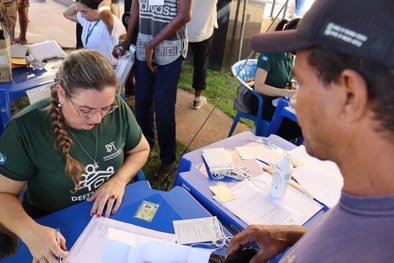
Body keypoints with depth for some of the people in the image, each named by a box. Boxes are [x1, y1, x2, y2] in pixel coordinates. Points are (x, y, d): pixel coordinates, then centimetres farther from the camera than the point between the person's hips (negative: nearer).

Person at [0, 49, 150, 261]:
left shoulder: (117, 109, -13)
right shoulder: (25, 128, -20)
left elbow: (140, 150, 2)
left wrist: (120, 180, -15)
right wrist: (30, 231, -29)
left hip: (115, 213, 2)